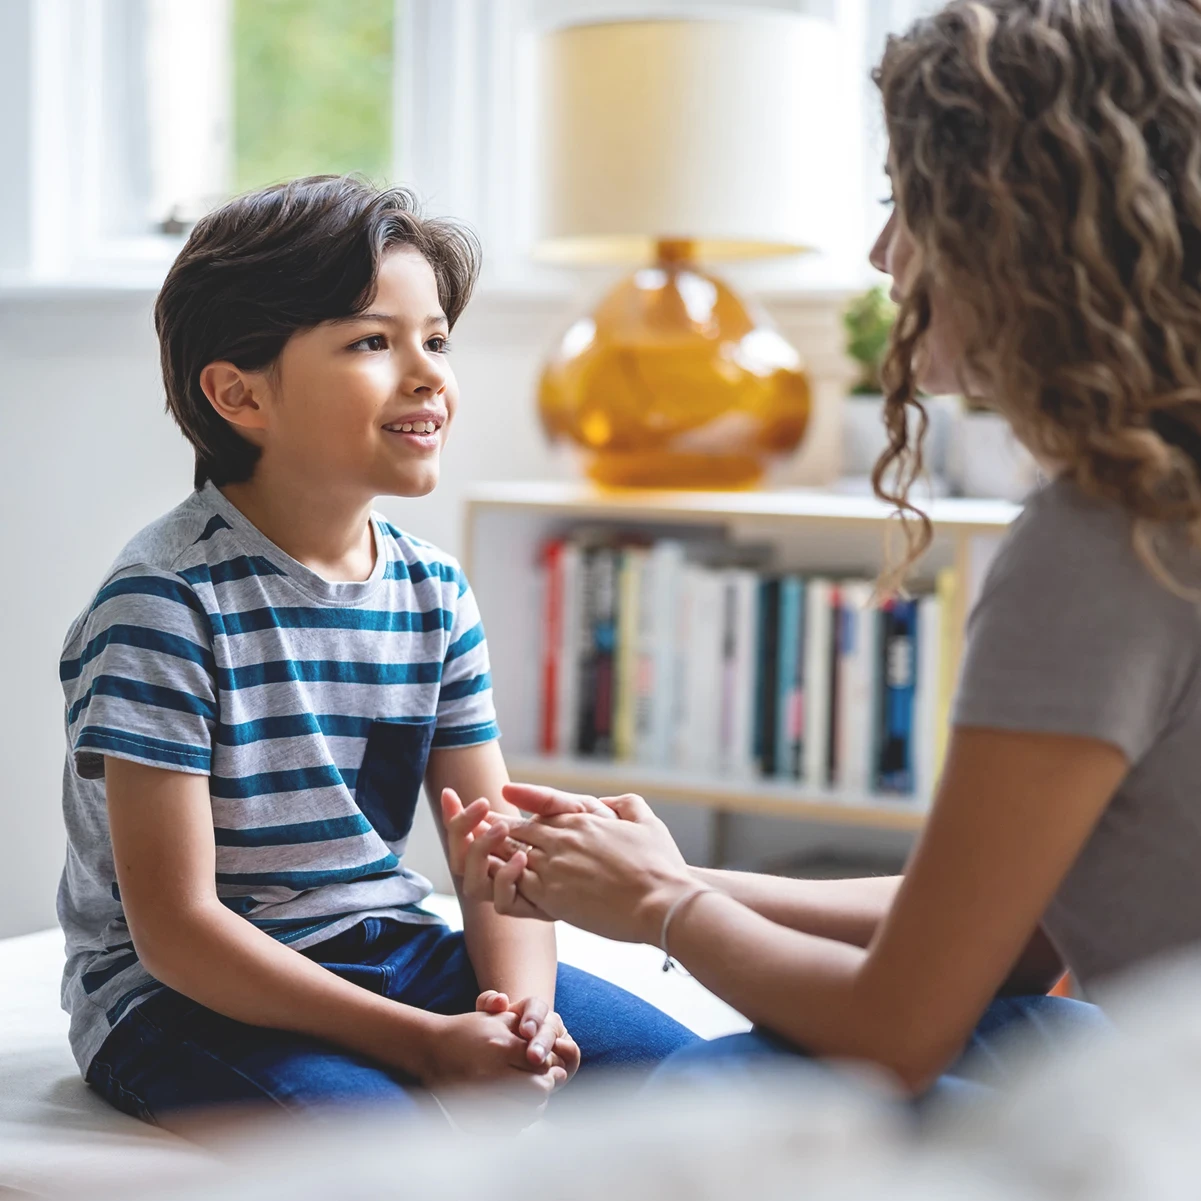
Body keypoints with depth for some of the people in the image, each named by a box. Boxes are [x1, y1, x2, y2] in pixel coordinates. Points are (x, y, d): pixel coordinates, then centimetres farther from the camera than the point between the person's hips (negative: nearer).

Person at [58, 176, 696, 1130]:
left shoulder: (435, 593, 4)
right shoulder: (163, 603, -17)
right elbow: (174, 927, -20)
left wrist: (522, 1007, -18)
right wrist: (427, 1043, -23)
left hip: (392, 951, 7)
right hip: (190, 997, -6)